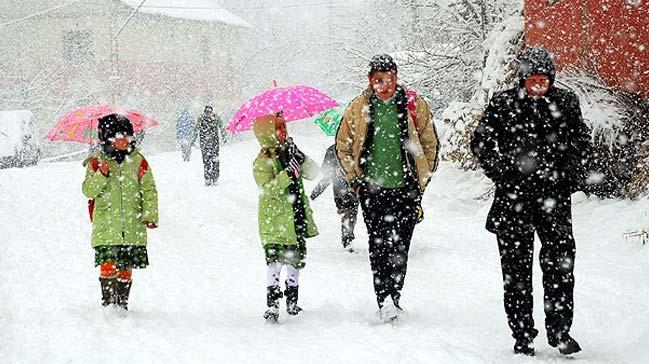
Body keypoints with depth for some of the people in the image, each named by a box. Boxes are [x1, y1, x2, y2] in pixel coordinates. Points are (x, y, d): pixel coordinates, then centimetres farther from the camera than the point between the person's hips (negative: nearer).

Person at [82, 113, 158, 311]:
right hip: (106, 226, -2)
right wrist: (101, 175, -19)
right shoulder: (97, 162, 2)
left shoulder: (138, 161, 6)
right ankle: (108, 302, -2)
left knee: (126, 268, 7)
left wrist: (150, 214, -1)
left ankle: (122, 303, 19)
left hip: (132, 227, 2)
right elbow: (88, 191, -2)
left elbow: (149, 189, 9)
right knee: (108, 265, -13)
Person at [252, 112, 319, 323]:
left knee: (295, 260, 13)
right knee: (276, 262, -12)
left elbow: (313, 173, 5)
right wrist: (287, 174, -29)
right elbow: (267, 189, -21)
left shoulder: (288, 154, 11)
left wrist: (300, 158, -11)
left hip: (296, 221, 7)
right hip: (275, 223, -7)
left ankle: (292, 301, 27)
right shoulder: (262, 162, -9)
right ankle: (272, 305, -9)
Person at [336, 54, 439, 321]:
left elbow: (430, 144, 11)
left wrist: (422, 180, 8)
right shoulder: (358, 108, 4)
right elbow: (342, 146, 14)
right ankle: (384, 301, -4)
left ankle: (393, 298, 6)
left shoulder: (414, 104, 3)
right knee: (379, 247, -5)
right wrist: (356, 180, 6)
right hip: (372, 189, 0)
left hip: (406, 189, 0)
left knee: (399, 248, -2)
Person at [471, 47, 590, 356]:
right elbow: (481, 142, 6)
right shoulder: (502, 104, 0)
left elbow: (581, 142, 16)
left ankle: (559, 330, 6)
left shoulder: (566, 102, 5)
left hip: (554, 194, 1)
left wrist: (571, 176, 4)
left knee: (561, 261, -5)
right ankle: (522, 336, 11)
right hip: (514, 196, -1)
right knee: (516, 266, 3)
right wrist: (502, 175, -3)